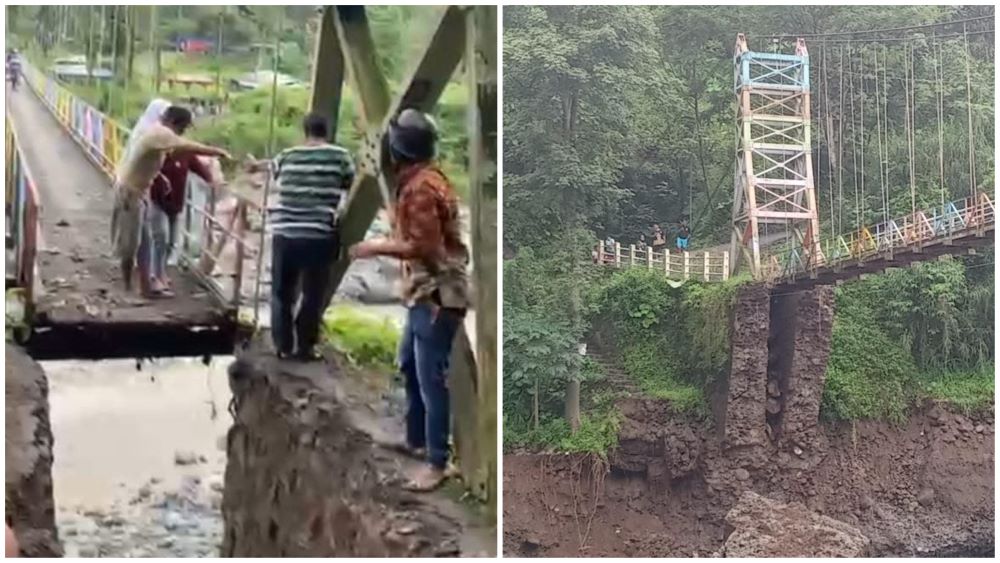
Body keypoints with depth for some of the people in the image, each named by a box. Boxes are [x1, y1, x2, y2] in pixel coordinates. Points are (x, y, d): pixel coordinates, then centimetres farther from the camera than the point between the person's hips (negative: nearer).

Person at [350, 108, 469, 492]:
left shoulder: (420, 187, -20)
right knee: (409, 366, 21)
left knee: (431, 379, -7)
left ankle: (436, 462, 0)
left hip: (437, 295, -11)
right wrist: (387, 243, 12)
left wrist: (377, 248, -12)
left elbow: (422, 246, -23)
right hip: (424, 292, 11)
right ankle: (416, 441, 35)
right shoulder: (420, 180, 12)